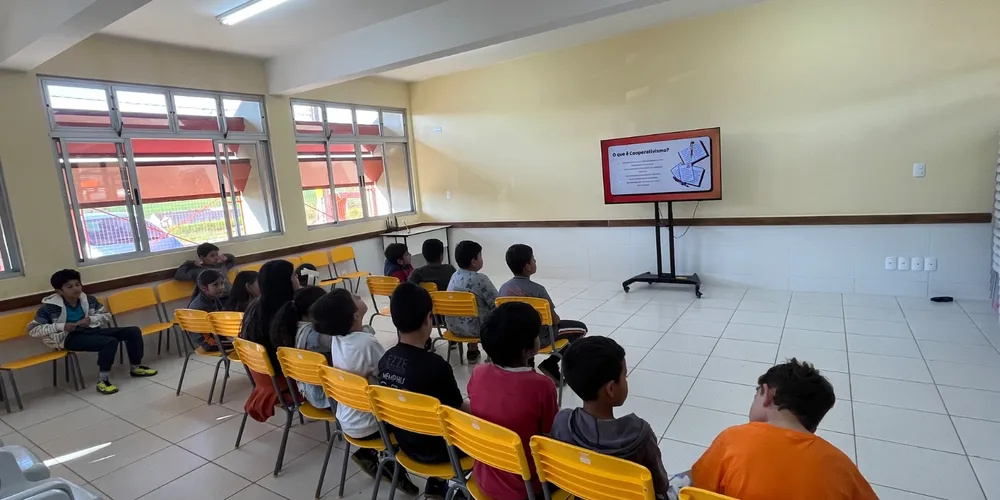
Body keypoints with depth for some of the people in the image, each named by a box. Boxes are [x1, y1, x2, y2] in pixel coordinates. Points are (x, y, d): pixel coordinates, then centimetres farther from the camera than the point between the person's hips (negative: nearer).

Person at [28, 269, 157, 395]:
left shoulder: (88, 300, 5)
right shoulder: (49, 307, -7)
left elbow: (107, 315, 16)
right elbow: (32, 329, -5)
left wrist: (91, 319, -6)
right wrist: (62, 326, -16)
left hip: (91, 330, 6)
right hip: (70, 338, -6)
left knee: (133, 331, -7)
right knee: (110, 342, -33)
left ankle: (135, 367, 9)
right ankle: (102, 381, -22)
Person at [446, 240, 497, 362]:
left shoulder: (454, 276, 2)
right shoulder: (480, 279, -19)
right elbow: (497, 304, -14)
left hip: (453, 326, 7)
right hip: (473, 328, -7)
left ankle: (473, 352, 40)